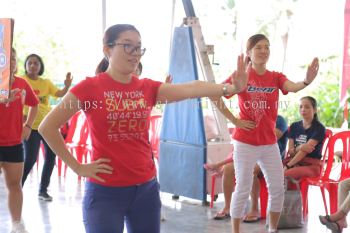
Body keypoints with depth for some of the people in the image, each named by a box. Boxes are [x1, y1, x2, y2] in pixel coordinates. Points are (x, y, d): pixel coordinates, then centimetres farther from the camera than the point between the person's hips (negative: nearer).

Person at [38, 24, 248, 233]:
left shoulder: (148, 88, 4)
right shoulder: (90, 87, -7)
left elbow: (191, 89, -13)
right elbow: (47, 127, -5)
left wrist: (231, 88, -28)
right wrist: (77, 167, -7)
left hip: (146, 188, 4)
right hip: (105, 191, -4)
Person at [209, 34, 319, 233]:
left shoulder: (276, 77, 2)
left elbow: (293, 87, -20)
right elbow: (215, 96, -12)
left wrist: (307, 80, -42)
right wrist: (234, 120, -12)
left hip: (270, 143, 4)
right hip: (245, 143, -4)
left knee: (278, 188, 8)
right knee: (243, 189, 1)